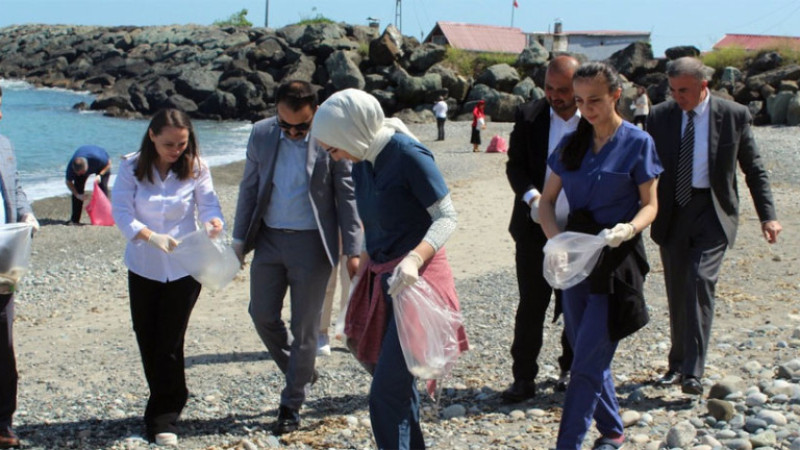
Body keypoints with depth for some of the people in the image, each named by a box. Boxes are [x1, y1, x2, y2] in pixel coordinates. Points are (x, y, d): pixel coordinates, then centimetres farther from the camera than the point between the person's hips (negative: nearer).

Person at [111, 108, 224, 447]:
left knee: (169, 342, -4)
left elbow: (208, 203, -8)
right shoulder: (131, 167, -7)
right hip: (144, 266, 2)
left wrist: (214, 223, -32)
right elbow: (121, 212, -13)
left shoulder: (195, 168, -6)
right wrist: (151, 236, -30)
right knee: (147, 340, 10)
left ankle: (163, 419, 5)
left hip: (183, 267, -2)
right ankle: (168, 406, 30)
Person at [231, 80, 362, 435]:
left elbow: (347, 196, -5)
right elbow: (249, 188, 9)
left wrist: (352, 250, -7)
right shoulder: (261, 134, 0)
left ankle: (291, 404, 18)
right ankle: (299, 371, 33)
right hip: (269, 238, 4)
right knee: (262, 315, 8)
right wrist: (240, 238, 8)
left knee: (304, 326, 3)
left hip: (312, 243, -4)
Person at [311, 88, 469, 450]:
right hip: (379, 278, 8)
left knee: (387, 392, -10)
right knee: (396, 384, 15)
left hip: (414, 279, -8)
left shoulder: (409, 155, -17)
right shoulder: (361, 161, 6)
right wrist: (364, 268, 24)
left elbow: (447, 217, -17)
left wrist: (415, 258, -32)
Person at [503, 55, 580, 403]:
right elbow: (515, 165, 0)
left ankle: (572, 369, 30)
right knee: (531, 307, 3)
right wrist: (531, 195, -19)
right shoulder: (529, 116, -1)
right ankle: (523, 378, 10)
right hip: (535, 229, 0)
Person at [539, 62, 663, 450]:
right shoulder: (572, 144, 6)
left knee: (588, 363, -7)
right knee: (589, 356, 15)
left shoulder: (637, 142, -6)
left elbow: (650, 204, -3)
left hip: (616, 259, -5)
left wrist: (630, 228, -24)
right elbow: (547, 200, 7)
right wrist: (556, 239, -12)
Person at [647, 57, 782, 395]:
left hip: (713, 213, -2)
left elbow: (754, 169, 4)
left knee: (701, 281, -17)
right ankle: (677, 364, 24)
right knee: (677, 291, 9)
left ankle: (693, 371, -16)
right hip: (672, 212, 3)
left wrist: (767, 215, 0)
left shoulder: (734, 116, -4)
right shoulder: (659, 116, 0)